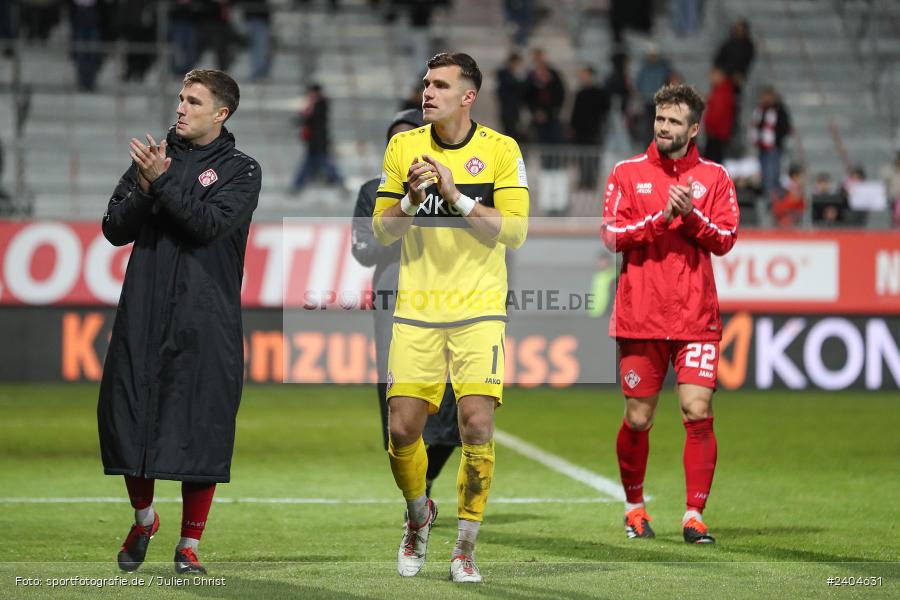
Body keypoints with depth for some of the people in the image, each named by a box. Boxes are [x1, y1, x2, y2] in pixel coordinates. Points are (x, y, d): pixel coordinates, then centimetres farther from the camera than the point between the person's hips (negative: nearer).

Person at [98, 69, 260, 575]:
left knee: (200, 432, -5)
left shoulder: (241, 171, 3)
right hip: (143, 314, 3)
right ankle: (144, 519, 27)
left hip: (206, 323, -3)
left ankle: (189, 546, 6)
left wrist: (162, 181, -16)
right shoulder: (154, 155, 13)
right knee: (127, 419, 2)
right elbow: (115, 230, 7)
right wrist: (144, 189, -9)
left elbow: (209, 224, -13)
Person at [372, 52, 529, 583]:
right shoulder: (403, 146, 6)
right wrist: (412, 200, -13)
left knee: (477, 425, -13)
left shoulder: (501, 150, -2)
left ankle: (466, 547, 2)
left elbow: (516, 231, -8)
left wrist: (457, 196, -17)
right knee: (403, 428, -3)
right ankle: (419, 515, 27)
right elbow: (382, 230, 6)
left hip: (478, 310, -2)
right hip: (416, 312, 2)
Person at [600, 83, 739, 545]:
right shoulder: (627, 173, 5)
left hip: (696, 317, 0)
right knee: (637, 420, 4)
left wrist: (691, 214, -16)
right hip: (640, 317, 0)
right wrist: (661, 216, -16)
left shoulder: (714, 177, 7)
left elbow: (726, 239, 0)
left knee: (698, 413, -10)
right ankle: (634, 507, 24)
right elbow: (611, 234, -5)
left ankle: (694, 514, -5)